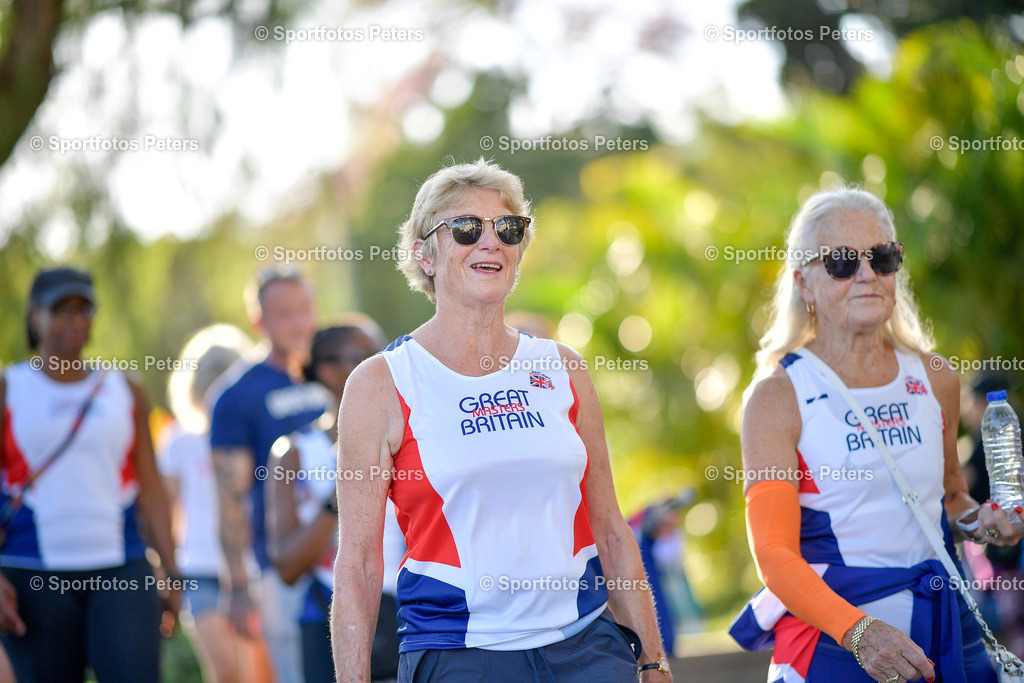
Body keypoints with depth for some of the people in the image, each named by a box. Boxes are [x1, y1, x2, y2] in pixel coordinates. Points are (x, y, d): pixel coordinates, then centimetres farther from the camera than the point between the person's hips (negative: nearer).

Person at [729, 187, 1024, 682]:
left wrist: (984, 521, 2)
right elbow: (774, 554, -14)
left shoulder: (933, 379, 8)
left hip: (945, 632, 4)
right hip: (830, 640, -4)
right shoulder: (777, 395, -7)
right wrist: (858, 631, -27)